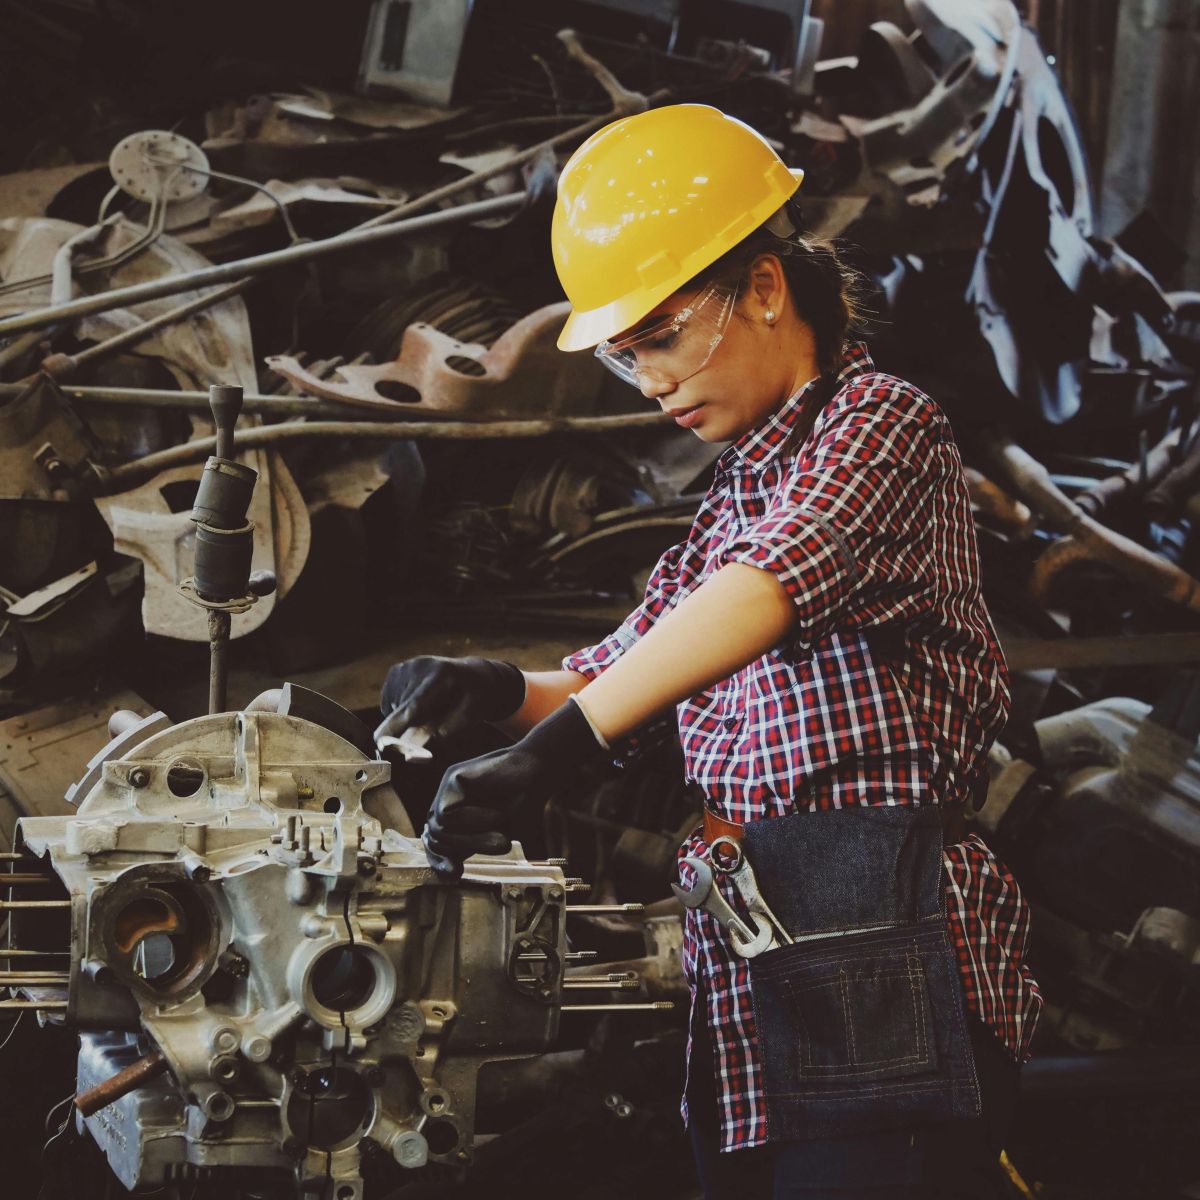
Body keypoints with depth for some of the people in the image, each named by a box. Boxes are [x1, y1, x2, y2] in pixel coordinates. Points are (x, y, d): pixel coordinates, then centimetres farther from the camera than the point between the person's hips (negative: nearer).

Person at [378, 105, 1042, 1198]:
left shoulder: (880, 423, -5)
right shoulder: (737, 493, 22)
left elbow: (769, 586, -24)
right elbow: (625, 670, 24)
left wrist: (558, 746, -34)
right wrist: (502, 691, 1)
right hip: (746, 984, 8)